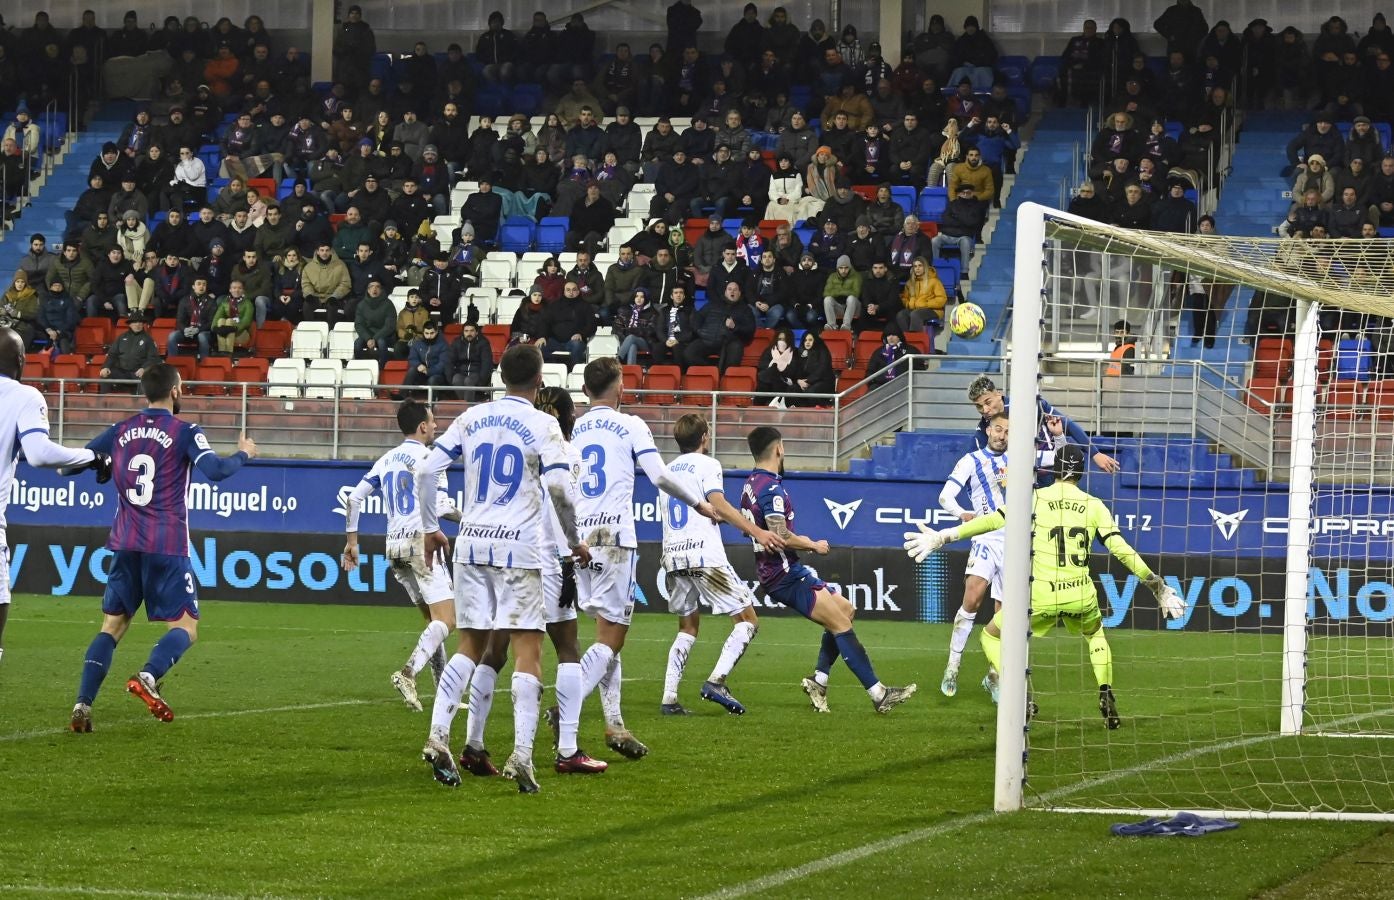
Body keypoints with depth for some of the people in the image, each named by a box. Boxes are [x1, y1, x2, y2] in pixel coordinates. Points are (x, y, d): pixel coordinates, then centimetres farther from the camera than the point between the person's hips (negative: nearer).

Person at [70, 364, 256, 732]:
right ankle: (147, 677, -28)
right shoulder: (184, 432, -4)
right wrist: (243, 454, 0)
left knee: (112, 626, 9)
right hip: (167, 547, -4)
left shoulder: (121, 431, 9)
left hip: (125, 546, 4)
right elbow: (214, 470, -18)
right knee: (185, 628, 0)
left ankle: (82, 706, -6)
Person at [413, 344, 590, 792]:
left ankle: (438, 737, 0)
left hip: (471, 542, 4)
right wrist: (575, 542, 1)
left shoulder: (472, 418, 8)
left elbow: (426, 470, 5)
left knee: (470, 647, 14)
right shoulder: (542, 425, -5)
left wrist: (430, 528, 16)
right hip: (519, 546, -4)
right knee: (527, 651, -2)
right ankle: (521, 756, -11)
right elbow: (559, 487, -14)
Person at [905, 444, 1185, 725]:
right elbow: (1121, 549, 1)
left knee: (991, 636, 17)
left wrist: (943, 536, -5)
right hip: (1081, 596, 3)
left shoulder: (1035, 499, -1)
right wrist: (1157, 586, 8)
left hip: (1040, 597, -3)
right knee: (1096, 635, 36)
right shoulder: (1094, 506, 4)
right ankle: (1106, 698, 22)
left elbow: (992, 520, -8)